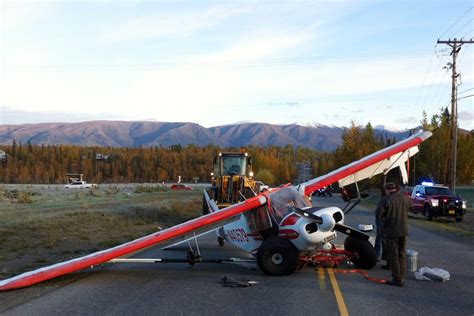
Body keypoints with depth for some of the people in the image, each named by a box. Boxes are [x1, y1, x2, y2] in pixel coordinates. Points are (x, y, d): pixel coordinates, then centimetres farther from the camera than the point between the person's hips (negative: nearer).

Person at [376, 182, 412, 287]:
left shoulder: (386, 200, -16)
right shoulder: (404, 198, 3)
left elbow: (378, 214, -18)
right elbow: (410, 205, 23)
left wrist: (383, 219, 2)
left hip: (390, 232, -6)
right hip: (403, 231, 6)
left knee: (392, 255, 2)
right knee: (402, 254, 15)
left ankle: (397, 279, 2)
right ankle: (402, 277, 18)